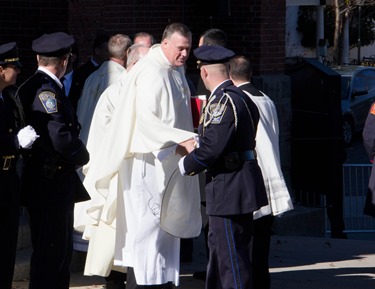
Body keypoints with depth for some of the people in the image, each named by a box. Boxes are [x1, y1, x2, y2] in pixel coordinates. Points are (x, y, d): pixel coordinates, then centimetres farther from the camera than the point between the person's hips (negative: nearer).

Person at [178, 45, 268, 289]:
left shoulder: (222, 101, -18)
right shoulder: (242, 97, 13)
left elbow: (212, 148, -25)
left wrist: (186, 165, -9)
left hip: (229, 190, -10)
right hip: (242, 186, 10)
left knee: (232, 259, -6)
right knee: (218, 247, 20)